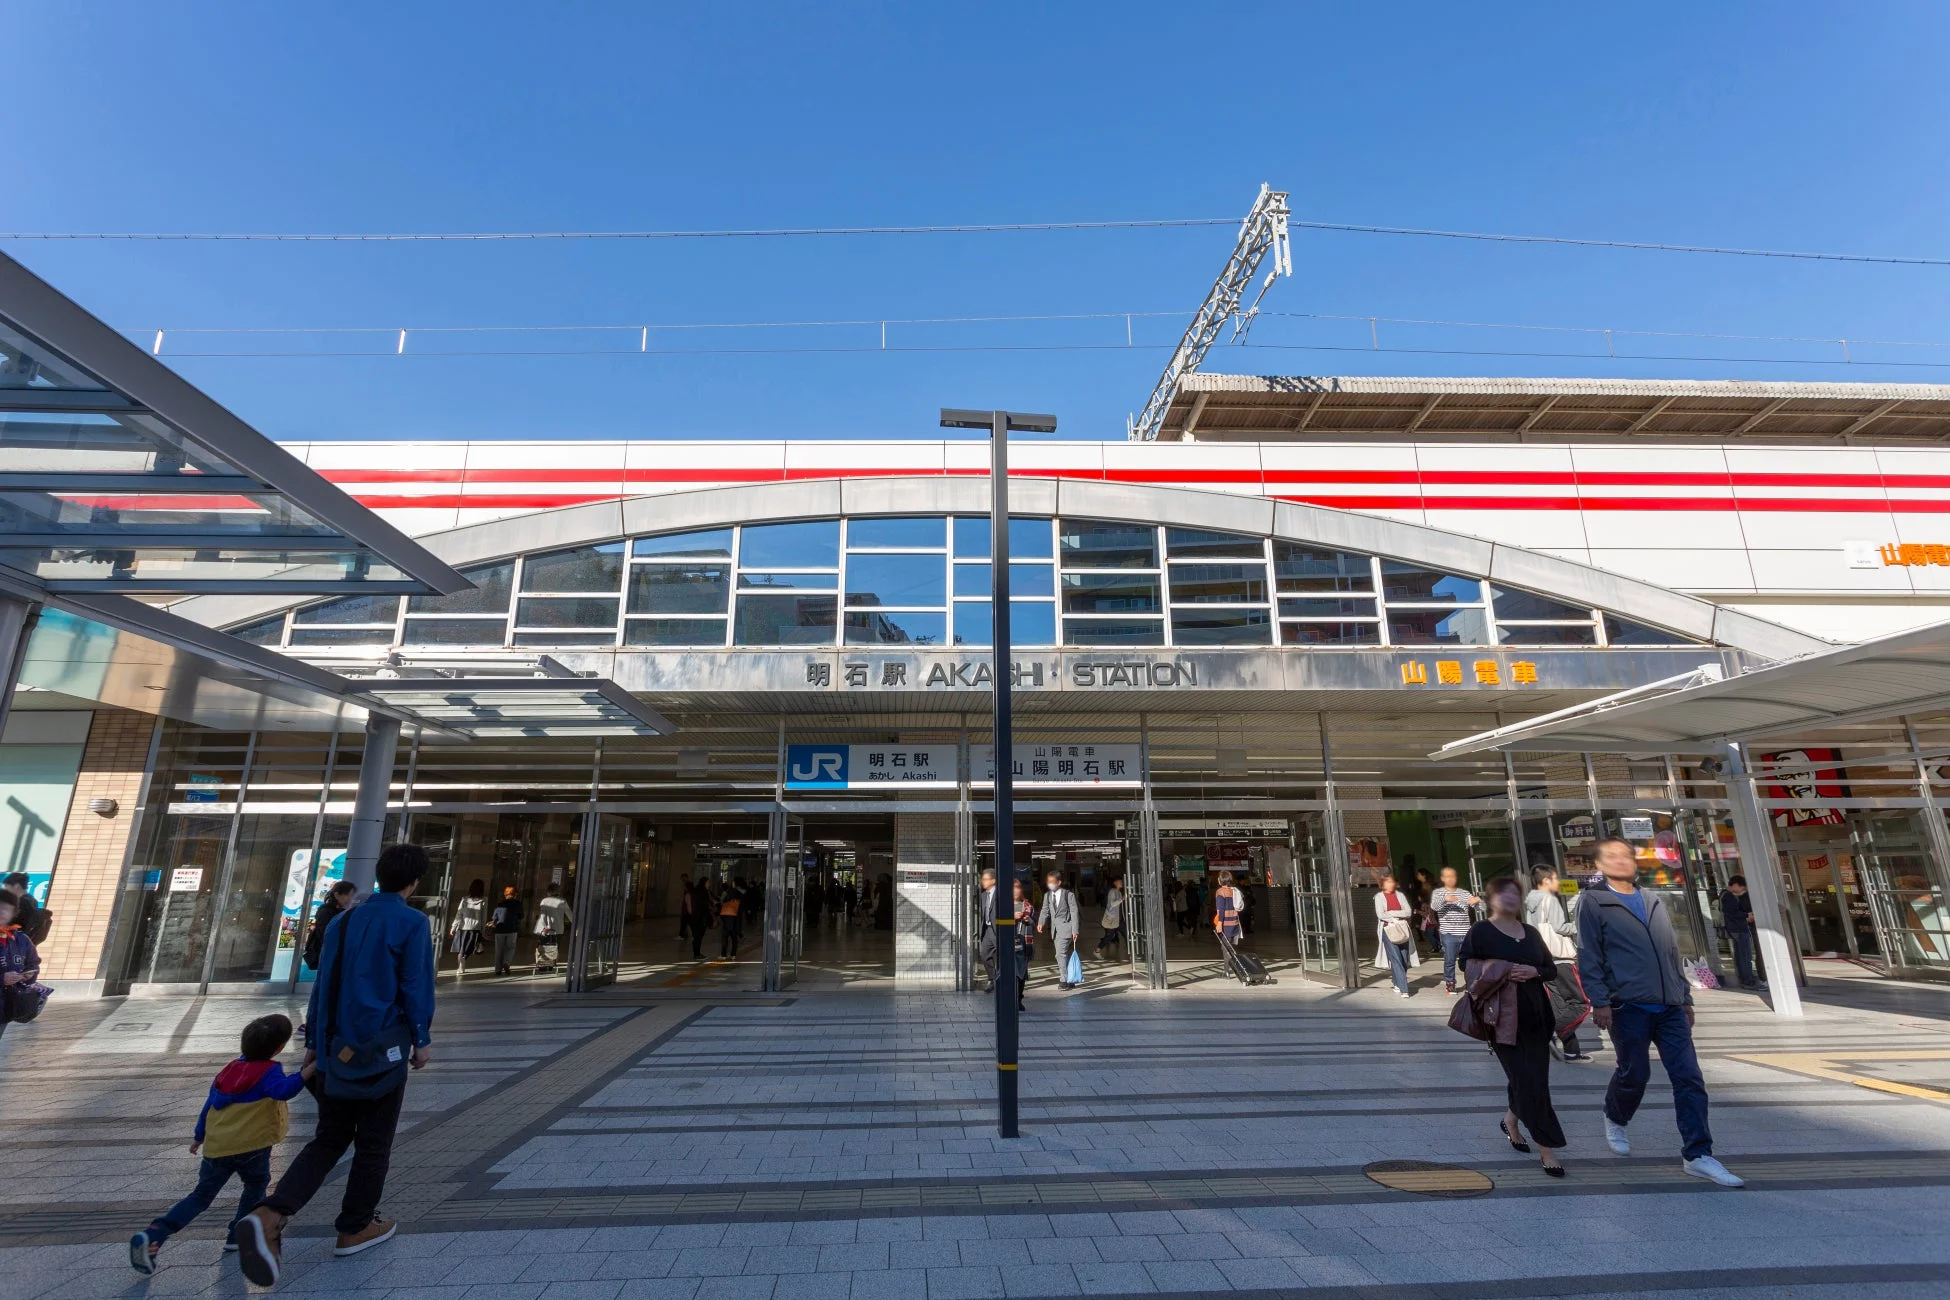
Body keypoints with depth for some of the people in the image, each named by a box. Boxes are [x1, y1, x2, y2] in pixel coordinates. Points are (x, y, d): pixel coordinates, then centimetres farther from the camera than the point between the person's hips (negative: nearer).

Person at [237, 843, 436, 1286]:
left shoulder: (342, 920, 6)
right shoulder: (411, 922, -14)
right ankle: (354, 1229, 24)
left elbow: (323, 983, 12)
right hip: (382, 1049, -6)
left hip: (336, 1048, 6)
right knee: (373, 1142, 12)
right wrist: (422, 1039, 0)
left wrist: (313, 1042, 20)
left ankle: (269, 1216, -4)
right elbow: (416, 987, -14)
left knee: (330, 1138, 16)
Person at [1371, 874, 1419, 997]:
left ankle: (1398, 984, 21)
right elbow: (1380, 915, -8)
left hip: (1402, 930, 4)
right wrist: (1398, 916, -7)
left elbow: (1408, 912, 1)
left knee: (1404, 959, 3)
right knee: (1396, 959, -10)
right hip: (1388, 930, -4)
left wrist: (1392, 913, -8)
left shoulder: (1400, 895, 12)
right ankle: (1403, 989, -12)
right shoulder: (1379, 896, 2)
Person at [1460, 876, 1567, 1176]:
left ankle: (1511, 1120, 36)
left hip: (1535, 1016, 5)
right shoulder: (1480, 931, -4)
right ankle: (1546, 1149, 6)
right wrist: (1500, 972, -18)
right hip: (1502, 1018, -5)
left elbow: (1552, 969, 13)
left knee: (1536, 1080, 10)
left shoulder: (1531, 933, 13)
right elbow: (1465, 963, -7)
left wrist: (1534, 971, -8)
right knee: (1526, 1081, -5)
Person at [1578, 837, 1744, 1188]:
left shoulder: (1655, 902, 16)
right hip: (1628, 1005, -5)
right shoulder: (1593, 902, -3)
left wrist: (1685, 997, 16)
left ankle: (1697, 1156, 6)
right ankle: (1614, 1120, 30)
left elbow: (1673, 954, 21)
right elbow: (1588, 957, -7)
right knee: (1634, 1074, 4)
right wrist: (1599, 1001, -13)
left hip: (1670, 1007, 5)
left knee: (1690, 1079, -1)